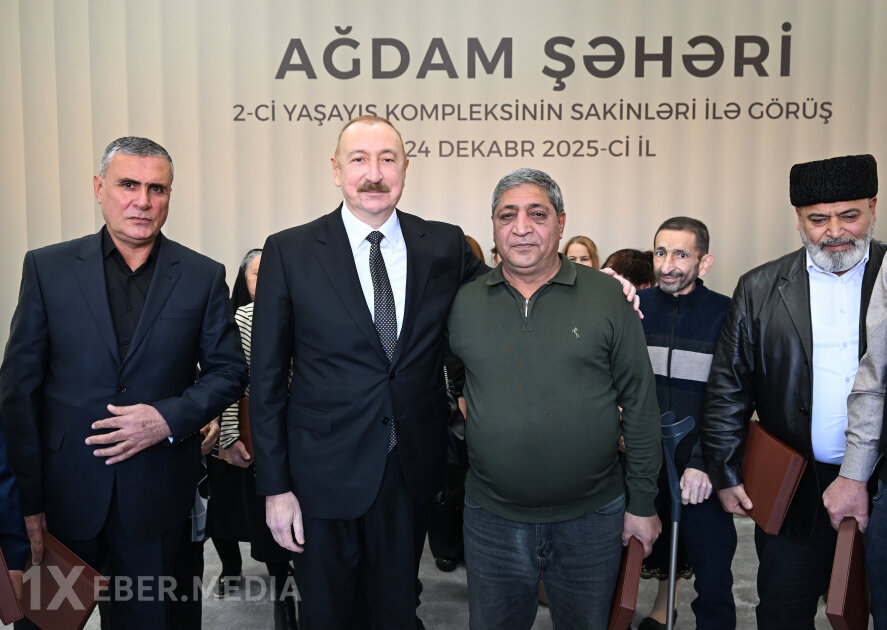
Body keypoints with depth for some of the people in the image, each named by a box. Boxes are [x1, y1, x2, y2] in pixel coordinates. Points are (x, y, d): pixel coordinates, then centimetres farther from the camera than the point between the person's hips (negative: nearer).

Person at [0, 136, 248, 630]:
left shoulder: (204, 276, -1)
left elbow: (229, 371, 3)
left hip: (157, 494, 0)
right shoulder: (48, 268, -1)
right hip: (64, 493, 0)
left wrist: (170, 418, -14)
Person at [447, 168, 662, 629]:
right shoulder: (464, 303, -1)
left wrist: (643, 503, -2)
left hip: (593, 518, -1)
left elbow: (639, 403, -3)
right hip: (492, 520, 1)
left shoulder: (607, 297, -6)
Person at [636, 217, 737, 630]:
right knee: (656, 548, 20)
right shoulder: (637, 306, 0)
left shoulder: (726, 315, -7)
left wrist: (704, 462, -18)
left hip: (702, 471, -3)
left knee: (711, 568, 5)